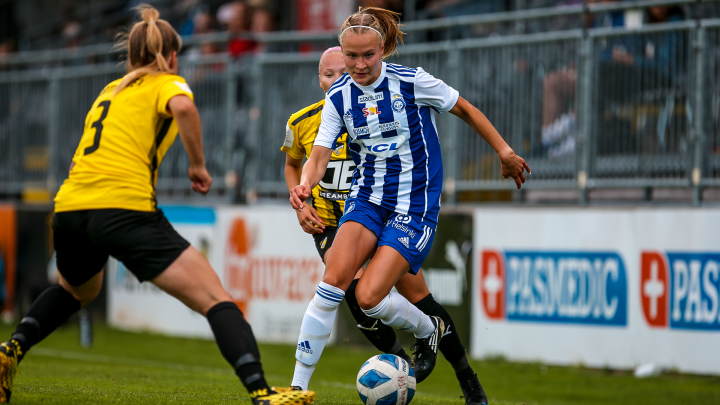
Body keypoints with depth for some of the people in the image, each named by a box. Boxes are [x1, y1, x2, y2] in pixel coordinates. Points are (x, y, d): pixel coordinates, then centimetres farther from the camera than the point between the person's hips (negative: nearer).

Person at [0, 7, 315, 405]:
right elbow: (183, 107, -14)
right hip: (126, 208, -6)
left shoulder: (110, 89, 28)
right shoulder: (167, 83, 9)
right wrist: (198, 165, -4)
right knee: (217, 300, -7)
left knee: (77, 290, 38)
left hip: (69, 208, 6)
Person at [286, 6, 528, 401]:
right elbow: (319, 156, -6)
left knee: (369, 296, -17)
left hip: (415, 205, -3)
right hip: (367, 198, 3)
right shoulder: (338, 97, -1)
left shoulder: (412, 82, -11)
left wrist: (505, 152, 7)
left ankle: (428, 329, 17)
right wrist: (305, 185, -28)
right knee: (334, 279, -19)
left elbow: (465, 110, 3)